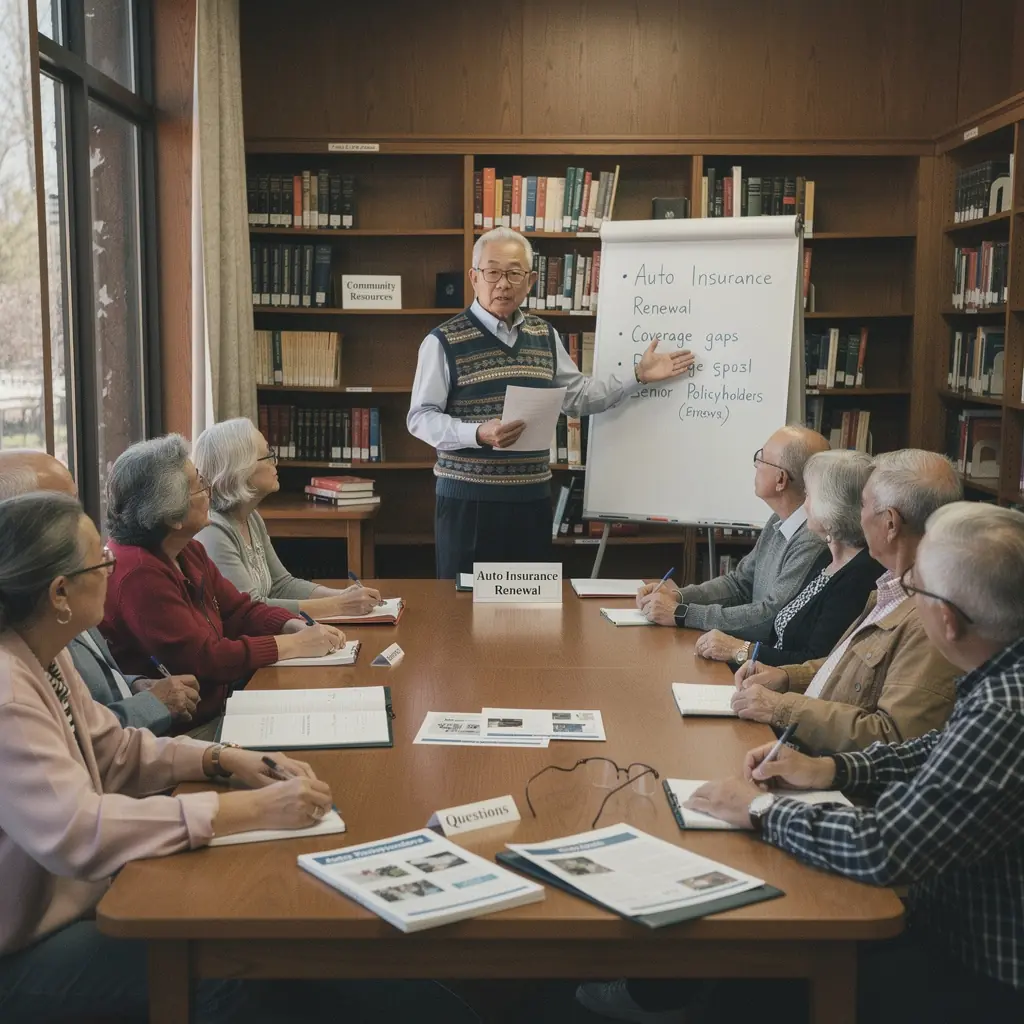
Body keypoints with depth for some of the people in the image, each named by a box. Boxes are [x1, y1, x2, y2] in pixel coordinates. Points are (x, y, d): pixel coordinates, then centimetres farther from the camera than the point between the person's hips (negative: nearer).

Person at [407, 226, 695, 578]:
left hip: (533, 499, 5)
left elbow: (578, 397, 16)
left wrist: (638, 376, 8)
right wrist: (479, 434, -24)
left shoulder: (545, 335, 11)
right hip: (468, 499, -5)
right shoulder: (444, 341, -6)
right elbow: (420, 417, -8)